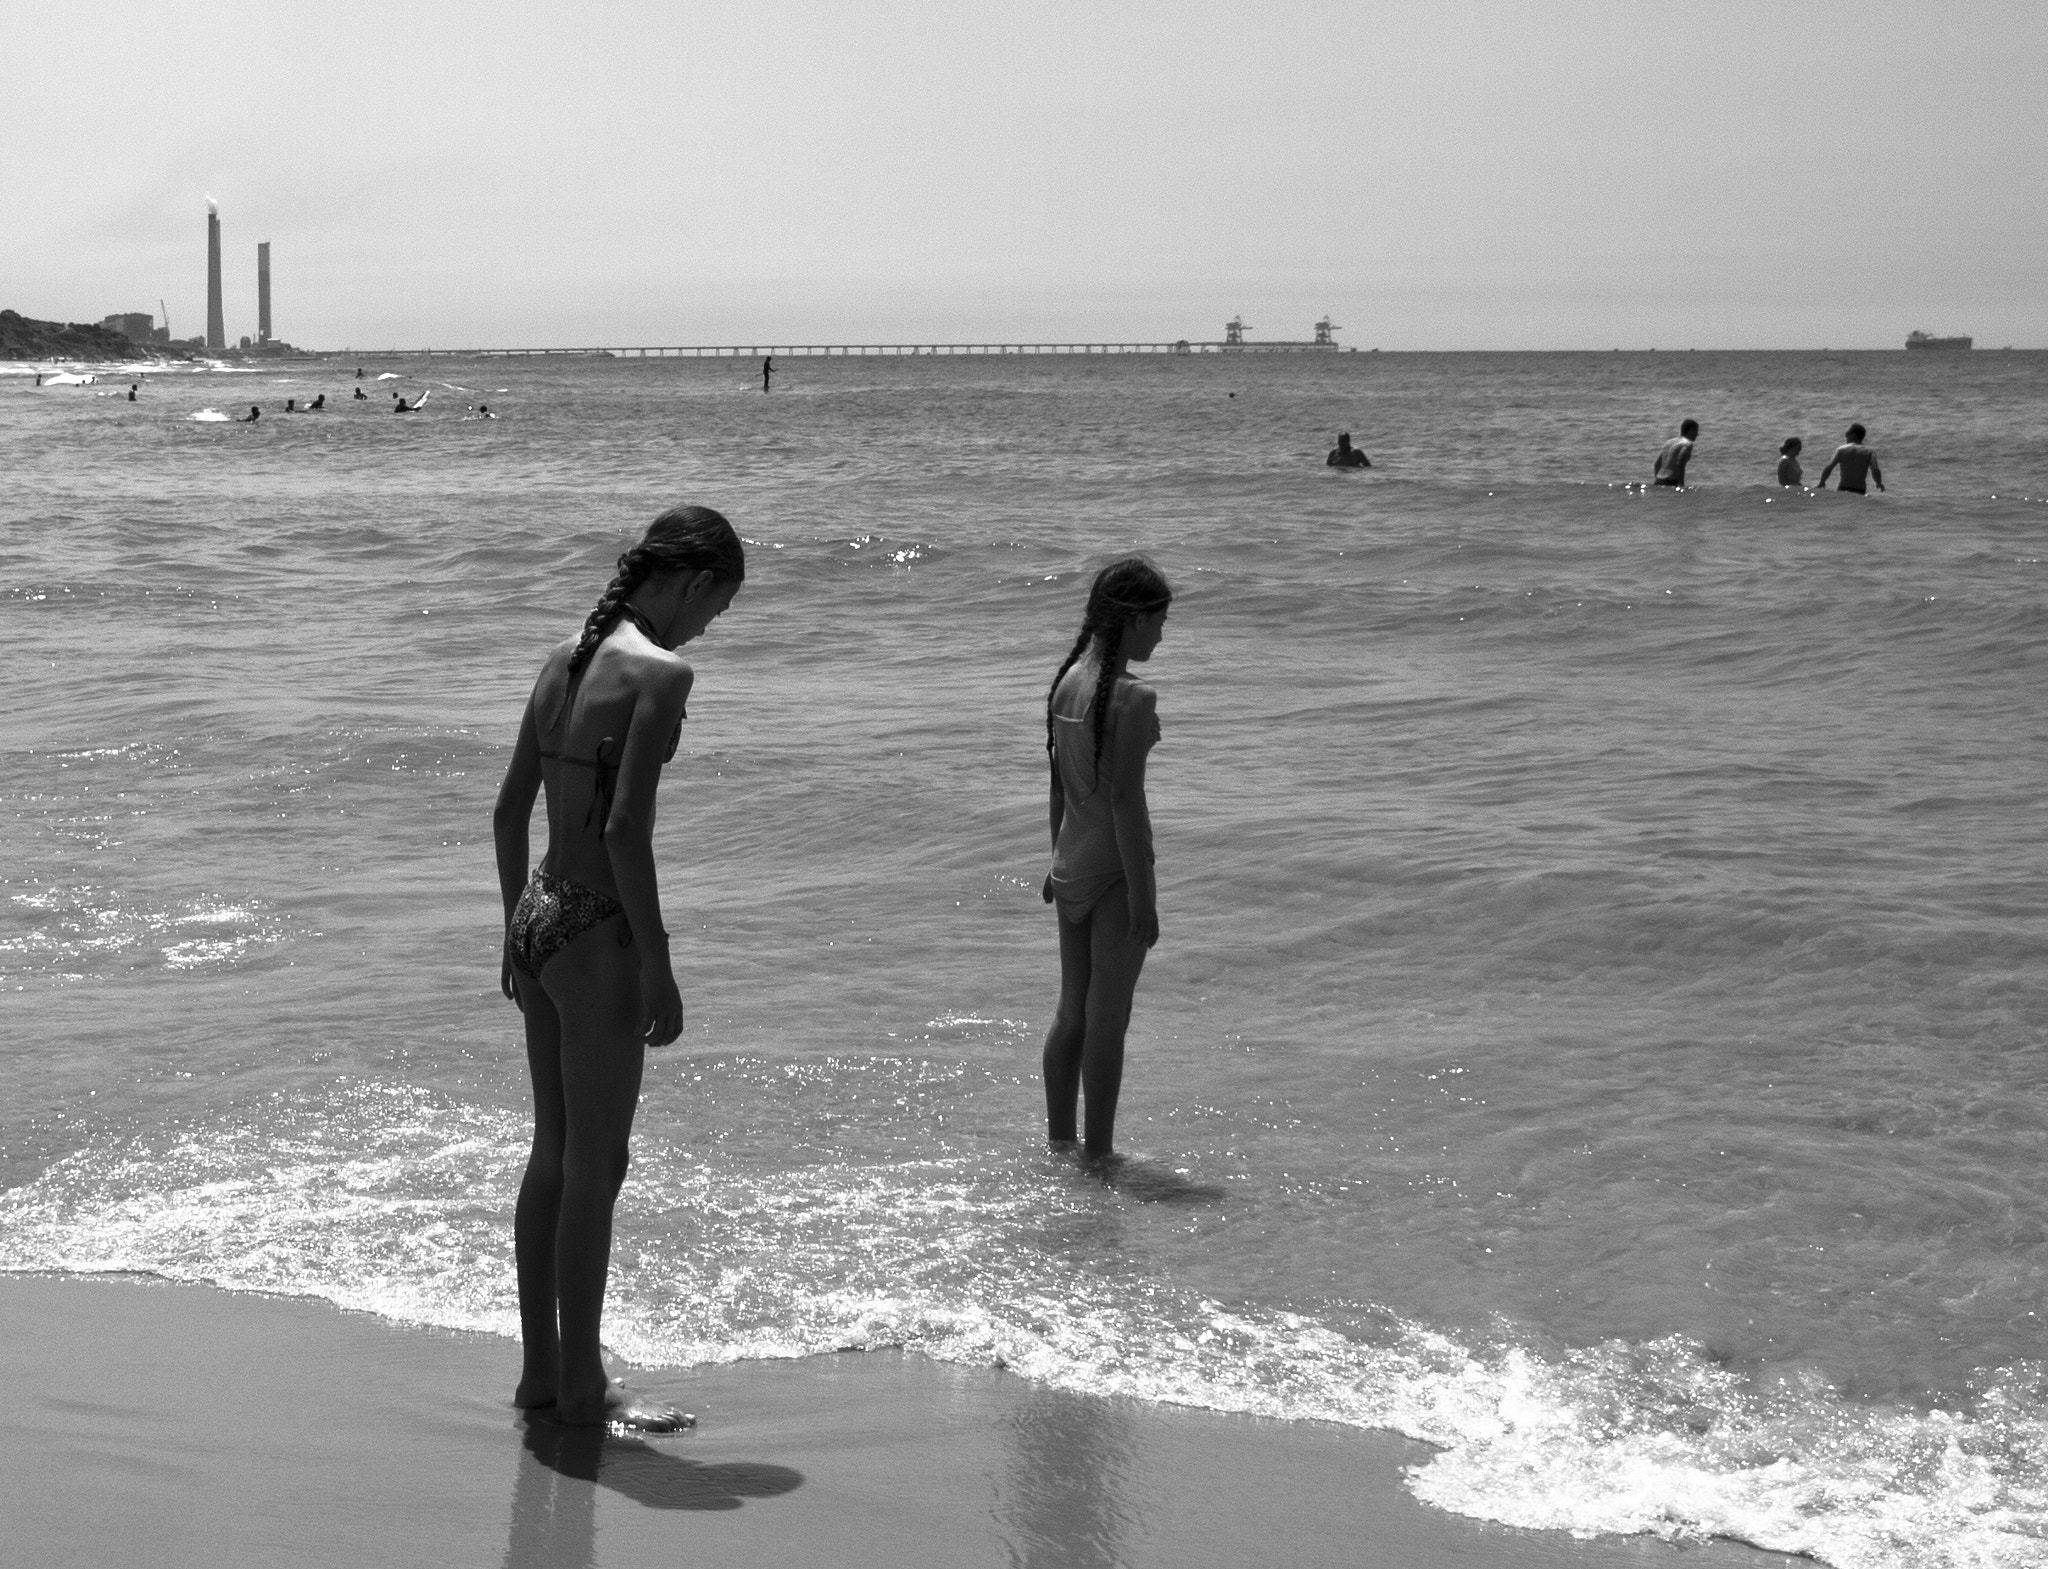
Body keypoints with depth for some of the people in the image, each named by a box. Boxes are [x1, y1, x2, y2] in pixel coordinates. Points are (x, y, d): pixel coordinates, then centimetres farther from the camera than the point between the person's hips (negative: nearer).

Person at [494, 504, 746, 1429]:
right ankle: (580, 1388, 12)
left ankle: (542, 1371, 25)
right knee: (596, 1168, 2)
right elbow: (626, 829, -21)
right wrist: (658, 969, -17)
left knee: (553, 1156, 17)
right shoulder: (659, 673, -15)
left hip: (539, 917, 8)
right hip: (598, 935, -8)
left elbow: (510, 810, 14)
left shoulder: (565, 659, 10)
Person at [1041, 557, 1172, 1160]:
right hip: (1116, 867, -8)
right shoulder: (1133, 697, -19)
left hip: (1073, 864, 8)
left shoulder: (1067, 681, 5)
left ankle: (1059, 1140, 25)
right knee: (1108, 1019, 1)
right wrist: (1142, 894, -17)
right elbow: (1125, 797, -20)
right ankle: (1098, 1152, 7)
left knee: (1072, 1013, 17)